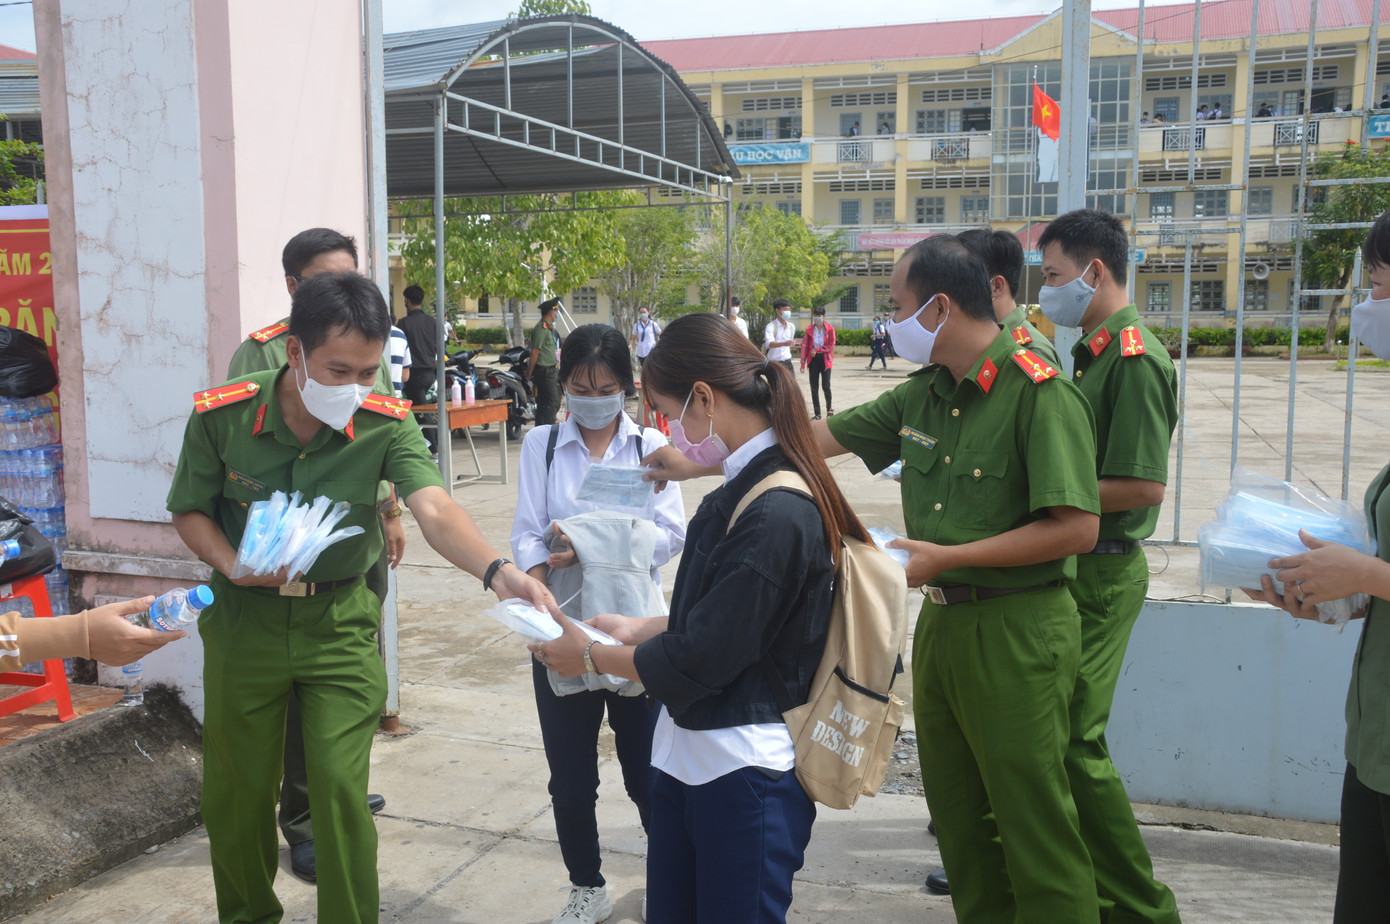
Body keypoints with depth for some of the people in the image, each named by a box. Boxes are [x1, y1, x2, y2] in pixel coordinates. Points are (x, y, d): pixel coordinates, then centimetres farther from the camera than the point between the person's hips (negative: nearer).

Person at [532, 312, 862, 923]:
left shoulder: (776, 514, -24)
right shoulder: (738, 491, 4)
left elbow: (699, 661, -19)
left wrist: (592, 656, -6)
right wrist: (637, 630, 10)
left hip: (745, 774, -8)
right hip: (685, 754, 8)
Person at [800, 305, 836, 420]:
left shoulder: (830, 329, -3)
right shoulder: (809, 330, 3)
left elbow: (831, 346, -6)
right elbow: (804, 346, 3)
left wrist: (817, 350, -13)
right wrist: (803, 363, -2)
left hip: (825, 359, -2)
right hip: (813, 360, 3)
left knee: (826, 386, -7)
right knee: (814, 387, 2)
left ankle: (829, 408, 18)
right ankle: (817, 413, 10)